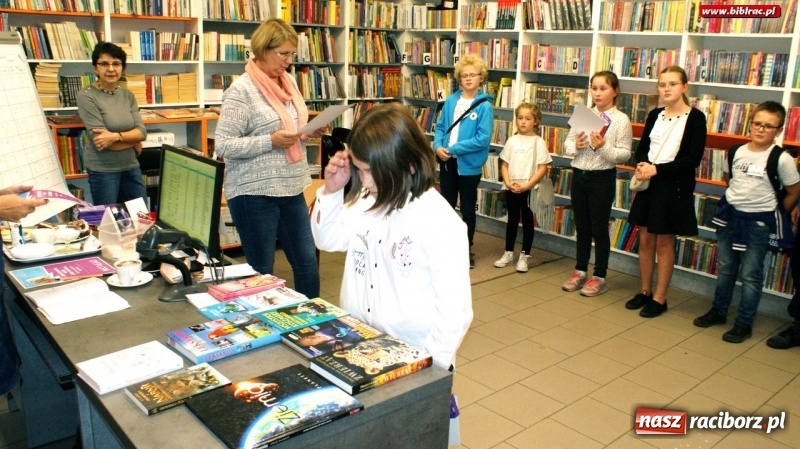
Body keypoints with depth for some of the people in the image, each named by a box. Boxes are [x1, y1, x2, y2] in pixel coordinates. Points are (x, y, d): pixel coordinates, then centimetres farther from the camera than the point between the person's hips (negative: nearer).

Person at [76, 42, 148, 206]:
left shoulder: (128, 95, 4)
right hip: (103, 170, -5)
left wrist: (116, 136, -20)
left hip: (131, 166, 5)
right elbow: (99, 140, -17)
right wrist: (133, 141, -7)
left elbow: (142, 132, -4)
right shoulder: (86, 96, -11)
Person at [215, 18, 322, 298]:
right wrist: (271, 141, -22)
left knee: (307, 262, 12)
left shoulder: (288, 82, 10)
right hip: (254, 193, -7)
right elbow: (223, 146, -16)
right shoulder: (242, 90, -12)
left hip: (292, 189, 7)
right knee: (261, 272, 5)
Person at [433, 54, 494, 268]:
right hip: (447, 162, 4)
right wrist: (438, 147, -12)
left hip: (469, 165, -4)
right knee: (446, 205, 15)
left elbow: (482, 139, -17)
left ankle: (467, 249, 23)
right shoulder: (451, 101, 4)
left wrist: (453, 149, -18)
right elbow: (440, 127, 8)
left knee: (467, 209, 9)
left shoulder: (485, 106, -10)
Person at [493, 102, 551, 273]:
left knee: (527, 222, 6)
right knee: (512, 220, 13)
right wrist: (508, 182, -9)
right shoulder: (512, 140, 4)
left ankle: (524, 256, 15)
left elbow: (543, 168, -9)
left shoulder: (538, 142, -5)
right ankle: (508, 253, 24)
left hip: (529, 189, -3)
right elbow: (504, 164, 6)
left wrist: (526, 185, -16)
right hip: (511, 188, 3)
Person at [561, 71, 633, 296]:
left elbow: (624, 154, -11)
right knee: (581, 227, 15)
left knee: (599, 229, 4)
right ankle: (580, 271, 27)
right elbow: (567, 143, 8)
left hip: (602, 178, -5)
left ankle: (599, 277, 17)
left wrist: (604, 147, -26)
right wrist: (575, 146, -13)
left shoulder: (621, 120, -7)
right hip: (579, 175, 5)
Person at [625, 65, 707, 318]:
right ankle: (645, 291, 24)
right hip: (648, 184, 5)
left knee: (664, 243, 3)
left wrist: (657, 169, -19)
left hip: (675, 187, -5)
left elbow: (693, 158, -13)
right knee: (645, 240, 9)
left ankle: (660, 298, 14)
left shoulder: (695, 118, -7)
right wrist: (641, 165, -12)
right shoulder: (654, 115, 9)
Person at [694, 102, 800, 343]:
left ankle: (744, 324, 14)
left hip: (758, 222, -4)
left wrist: (774, 214, 3)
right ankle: (718, 311, 31)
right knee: (725, 267, 17)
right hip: (729, 214, 5)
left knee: (751, 274, 3)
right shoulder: (736, 151, -1)